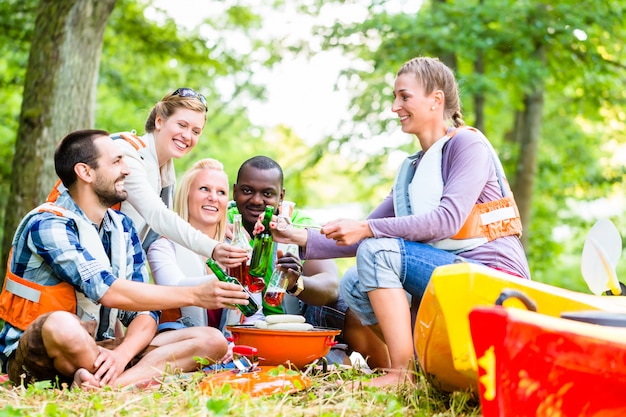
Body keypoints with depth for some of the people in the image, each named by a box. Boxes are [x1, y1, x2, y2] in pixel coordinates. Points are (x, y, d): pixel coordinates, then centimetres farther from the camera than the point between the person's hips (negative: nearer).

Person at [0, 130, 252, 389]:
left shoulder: (122, 227, 8)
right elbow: (108, 291, -26)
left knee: (212, 341, -9)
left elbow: (145, 309, 1)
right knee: (62, 325, -42)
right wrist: (194, 295, -23)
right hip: (37, 355, -7)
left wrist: (122, 354, -21)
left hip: (99, 350, 7)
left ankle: (103, 385, -26)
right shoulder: (47, 225, -14)